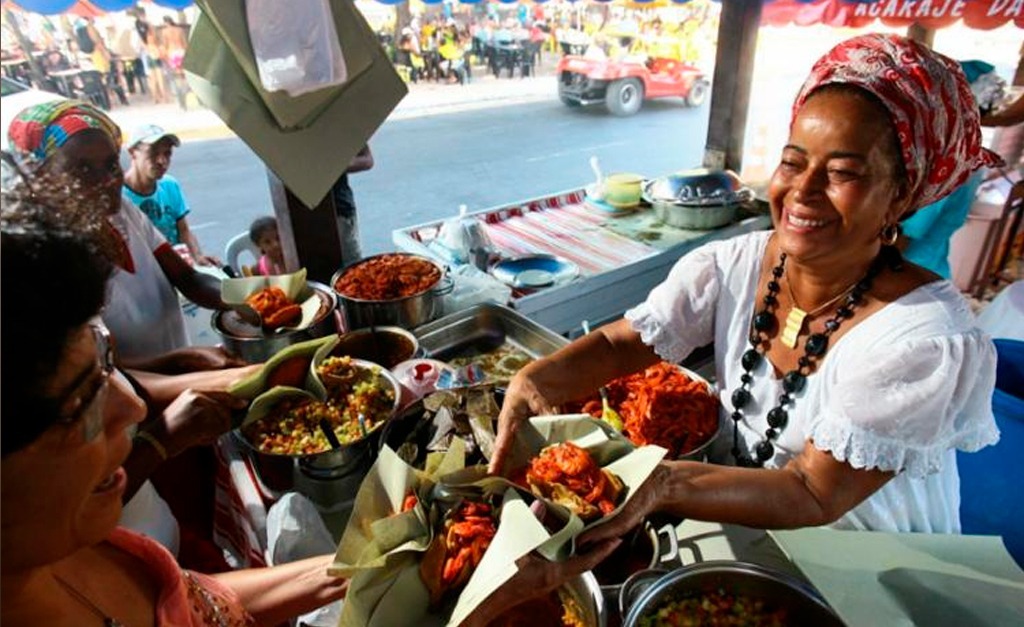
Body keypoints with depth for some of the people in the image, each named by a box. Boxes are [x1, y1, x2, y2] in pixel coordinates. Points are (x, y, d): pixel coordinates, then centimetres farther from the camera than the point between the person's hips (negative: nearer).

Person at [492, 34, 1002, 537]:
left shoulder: (930, 341, -23)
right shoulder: (732, 268, -11)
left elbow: (813, 496, -25)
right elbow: (617, 343, -11)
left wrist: (665, 485, -41)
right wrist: (533, 380, -31)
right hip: (735, 526, 3)